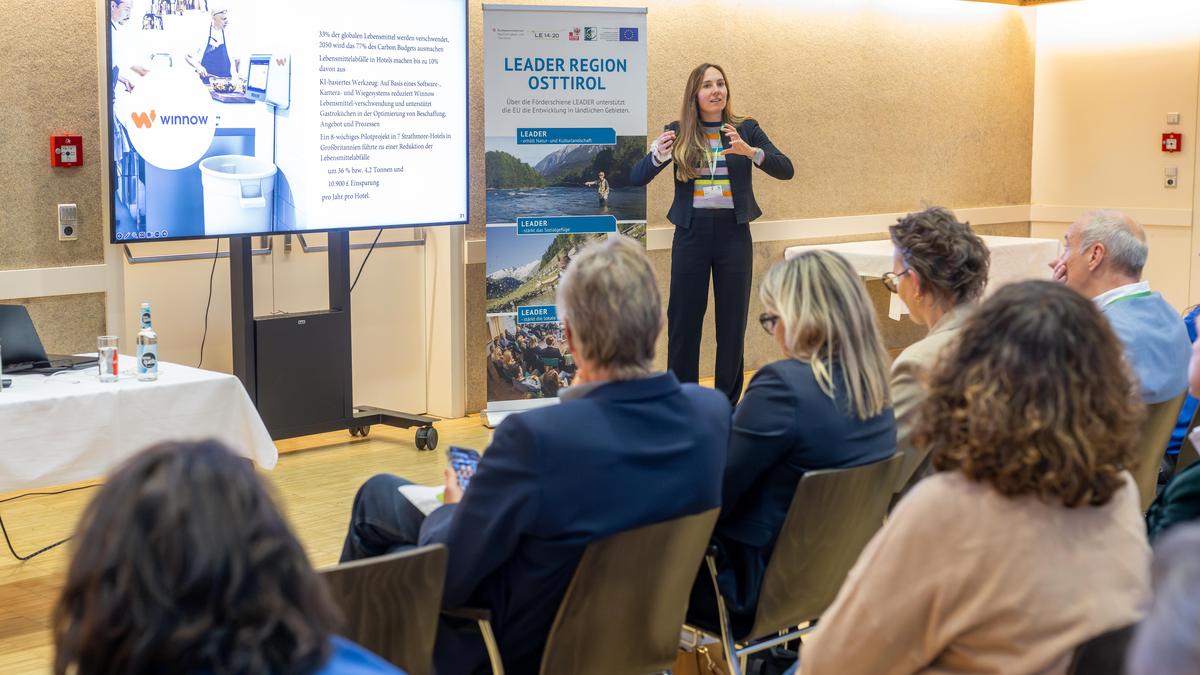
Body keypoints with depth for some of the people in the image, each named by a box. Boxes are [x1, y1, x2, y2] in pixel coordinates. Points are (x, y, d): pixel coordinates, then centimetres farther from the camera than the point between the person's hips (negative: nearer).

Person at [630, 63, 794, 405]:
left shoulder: (745, 129, 2)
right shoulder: (678, 132, 2)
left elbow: (785, 170, -7)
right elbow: (636, 178, -2)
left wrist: (750, 151, -25)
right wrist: (657, 155, -24)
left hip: (733, 231, 0)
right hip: (691, 232, 0)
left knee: (733, 319, 6)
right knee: (684, 319, 3)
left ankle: (727, 402, 18)